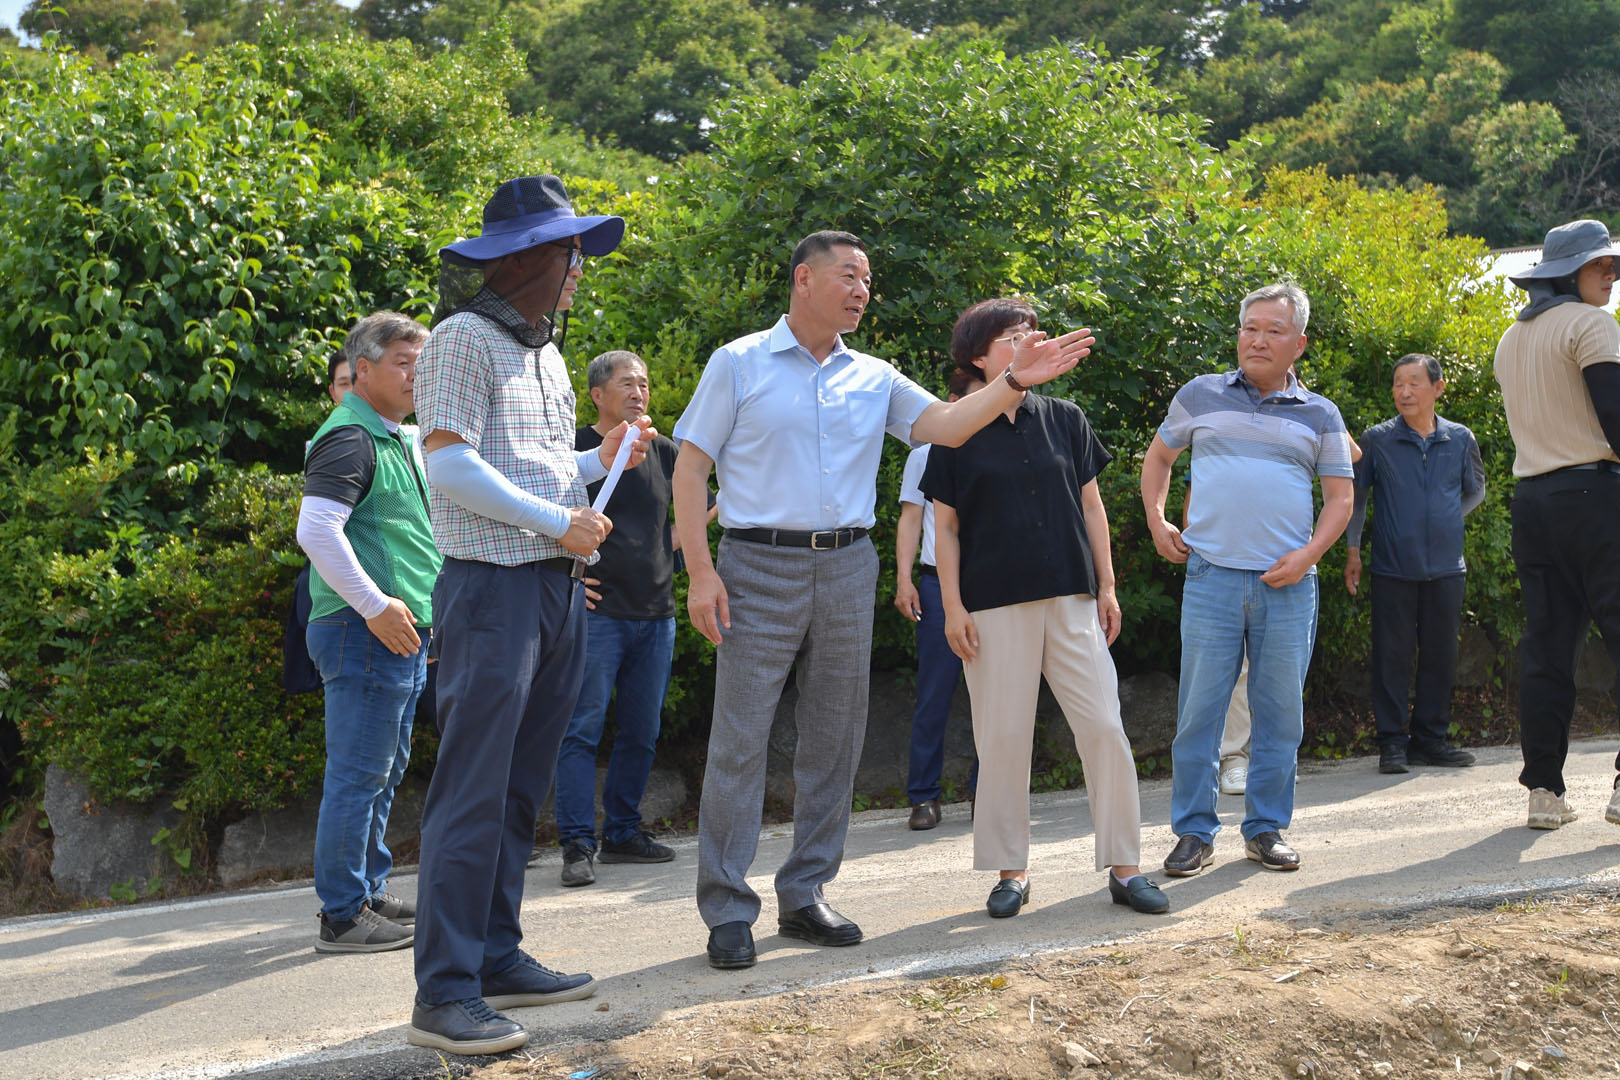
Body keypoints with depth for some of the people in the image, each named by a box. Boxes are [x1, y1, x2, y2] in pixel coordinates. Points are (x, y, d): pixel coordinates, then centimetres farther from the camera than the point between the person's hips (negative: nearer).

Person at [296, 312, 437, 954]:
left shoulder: (395, 439, 20)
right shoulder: (350, 438, -13)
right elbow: (316, 529, -24)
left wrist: (422, 612, 21)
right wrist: (375, 605, -23)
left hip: (401, 634, 10)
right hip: (367, 633, -10)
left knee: (383, 772, 16)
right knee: (358, 775, -6)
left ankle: (369, 893, 27)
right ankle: (343, 916, 1)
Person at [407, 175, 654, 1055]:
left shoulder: (544, 352, 21)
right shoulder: (466, 339, -6)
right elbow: (451, 466, -14)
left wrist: (599, 461, 10)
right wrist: (557, 520, -15)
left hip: (558, 588, 9)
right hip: (494, 587, -9)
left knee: (520, 790, 12)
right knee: (473, 793, -10)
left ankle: (497, 958, 20)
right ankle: (444, 994, -7)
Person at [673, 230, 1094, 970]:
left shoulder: (874, 379, 13)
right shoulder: (739, 364, 1)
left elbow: (945, 426, 2)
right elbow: (691, 469, -1)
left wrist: (1014, 382, -12)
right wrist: (700, 571, -10)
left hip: (846, 570, 5)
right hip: (759, 567, -5)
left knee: (833, 741, 8)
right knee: (739, 740, -5)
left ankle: (804, 896, 19)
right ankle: (727, 909, 2)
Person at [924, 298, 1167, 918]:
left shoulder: (1065, 420, 9)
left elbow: (1091, 506, 12)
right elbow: (945, 527, 3)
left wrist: (1106, 586, 8)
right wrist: (952, 606, -4)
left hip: (1071, 596, 2)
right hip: (995, 604, -2)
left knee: (1104, 726, -1)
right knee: (1003, 737, 1)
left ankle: (1123, 867, 8)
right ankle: (1011, 871, 13)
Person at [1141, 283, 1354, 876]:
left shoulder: (1319, 415, 9)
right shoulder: (1200, 395, 8)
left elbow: (1340, 497, 11)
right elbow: (1158, 457, 22)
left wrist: (1308, 554, -5)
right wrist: (1157, 522, 10)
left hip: (1288, 583, 1)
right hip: (1211, 576, -1)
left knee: (1280, 711, 5)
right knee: (1199, 710, -2)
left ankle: (1266, 828, 17)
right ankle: (1194, 831, 7)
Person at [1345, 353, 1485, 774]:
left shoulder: (1461, 439, 5)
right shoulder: (1377, 439, -1)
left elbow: (1475, 491, 22)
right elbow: (1355, 495, 8)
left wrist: (1443, 521, 13)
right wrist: (1353, 549, 6)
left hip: (1445, 567, 2)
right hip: (1393, 567, -2)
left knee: (1440, 655, 7)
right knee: (1392, 655, -1)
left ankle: (1430, 738, 18)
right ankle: (1392, 742, 7)